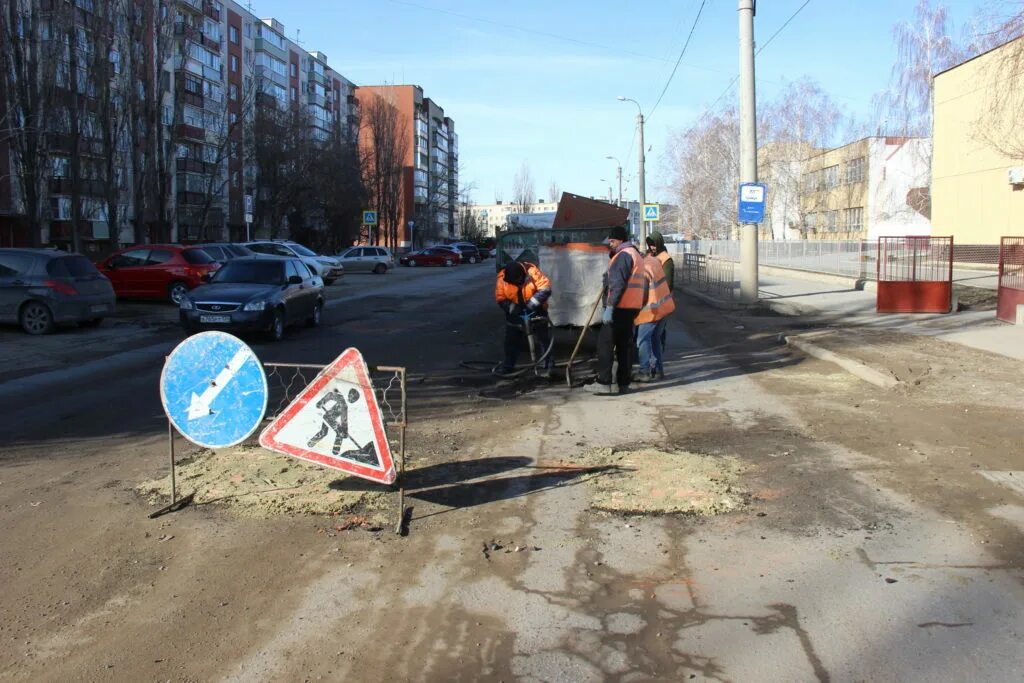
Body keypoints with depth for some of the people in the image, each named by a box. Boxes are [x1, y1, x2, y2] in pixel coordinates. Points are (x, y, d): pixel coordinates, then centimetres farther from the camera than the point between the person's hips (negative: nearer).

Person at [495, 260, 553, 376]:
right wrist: (514, 309, -27)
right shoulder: (502, 278, -19)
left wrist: (532, 304, -33)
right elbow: (500, 299, -14)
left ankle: (547, 365, 8)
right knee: (511, 339, 10)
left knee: (543, 338, 0)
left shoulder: (532, 272, -26)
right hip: (515, 313, 2)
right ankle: (508, 365, 24)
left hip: (536, 311, -2)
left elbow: (545, 289, -27)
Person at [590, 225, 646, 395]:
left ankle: (604, 383, -9)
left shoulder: (623, 255, -12)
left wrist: (609, 307, -23)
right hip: (632, 307, 10)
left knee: (605, 342, -7)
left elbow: (618, 284, -21)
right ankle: (623, 383, 12)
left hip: (620, 308, -10)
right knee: (625, 344, 11)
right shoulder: (636, 255, 21)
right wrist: (608, 277, 20)